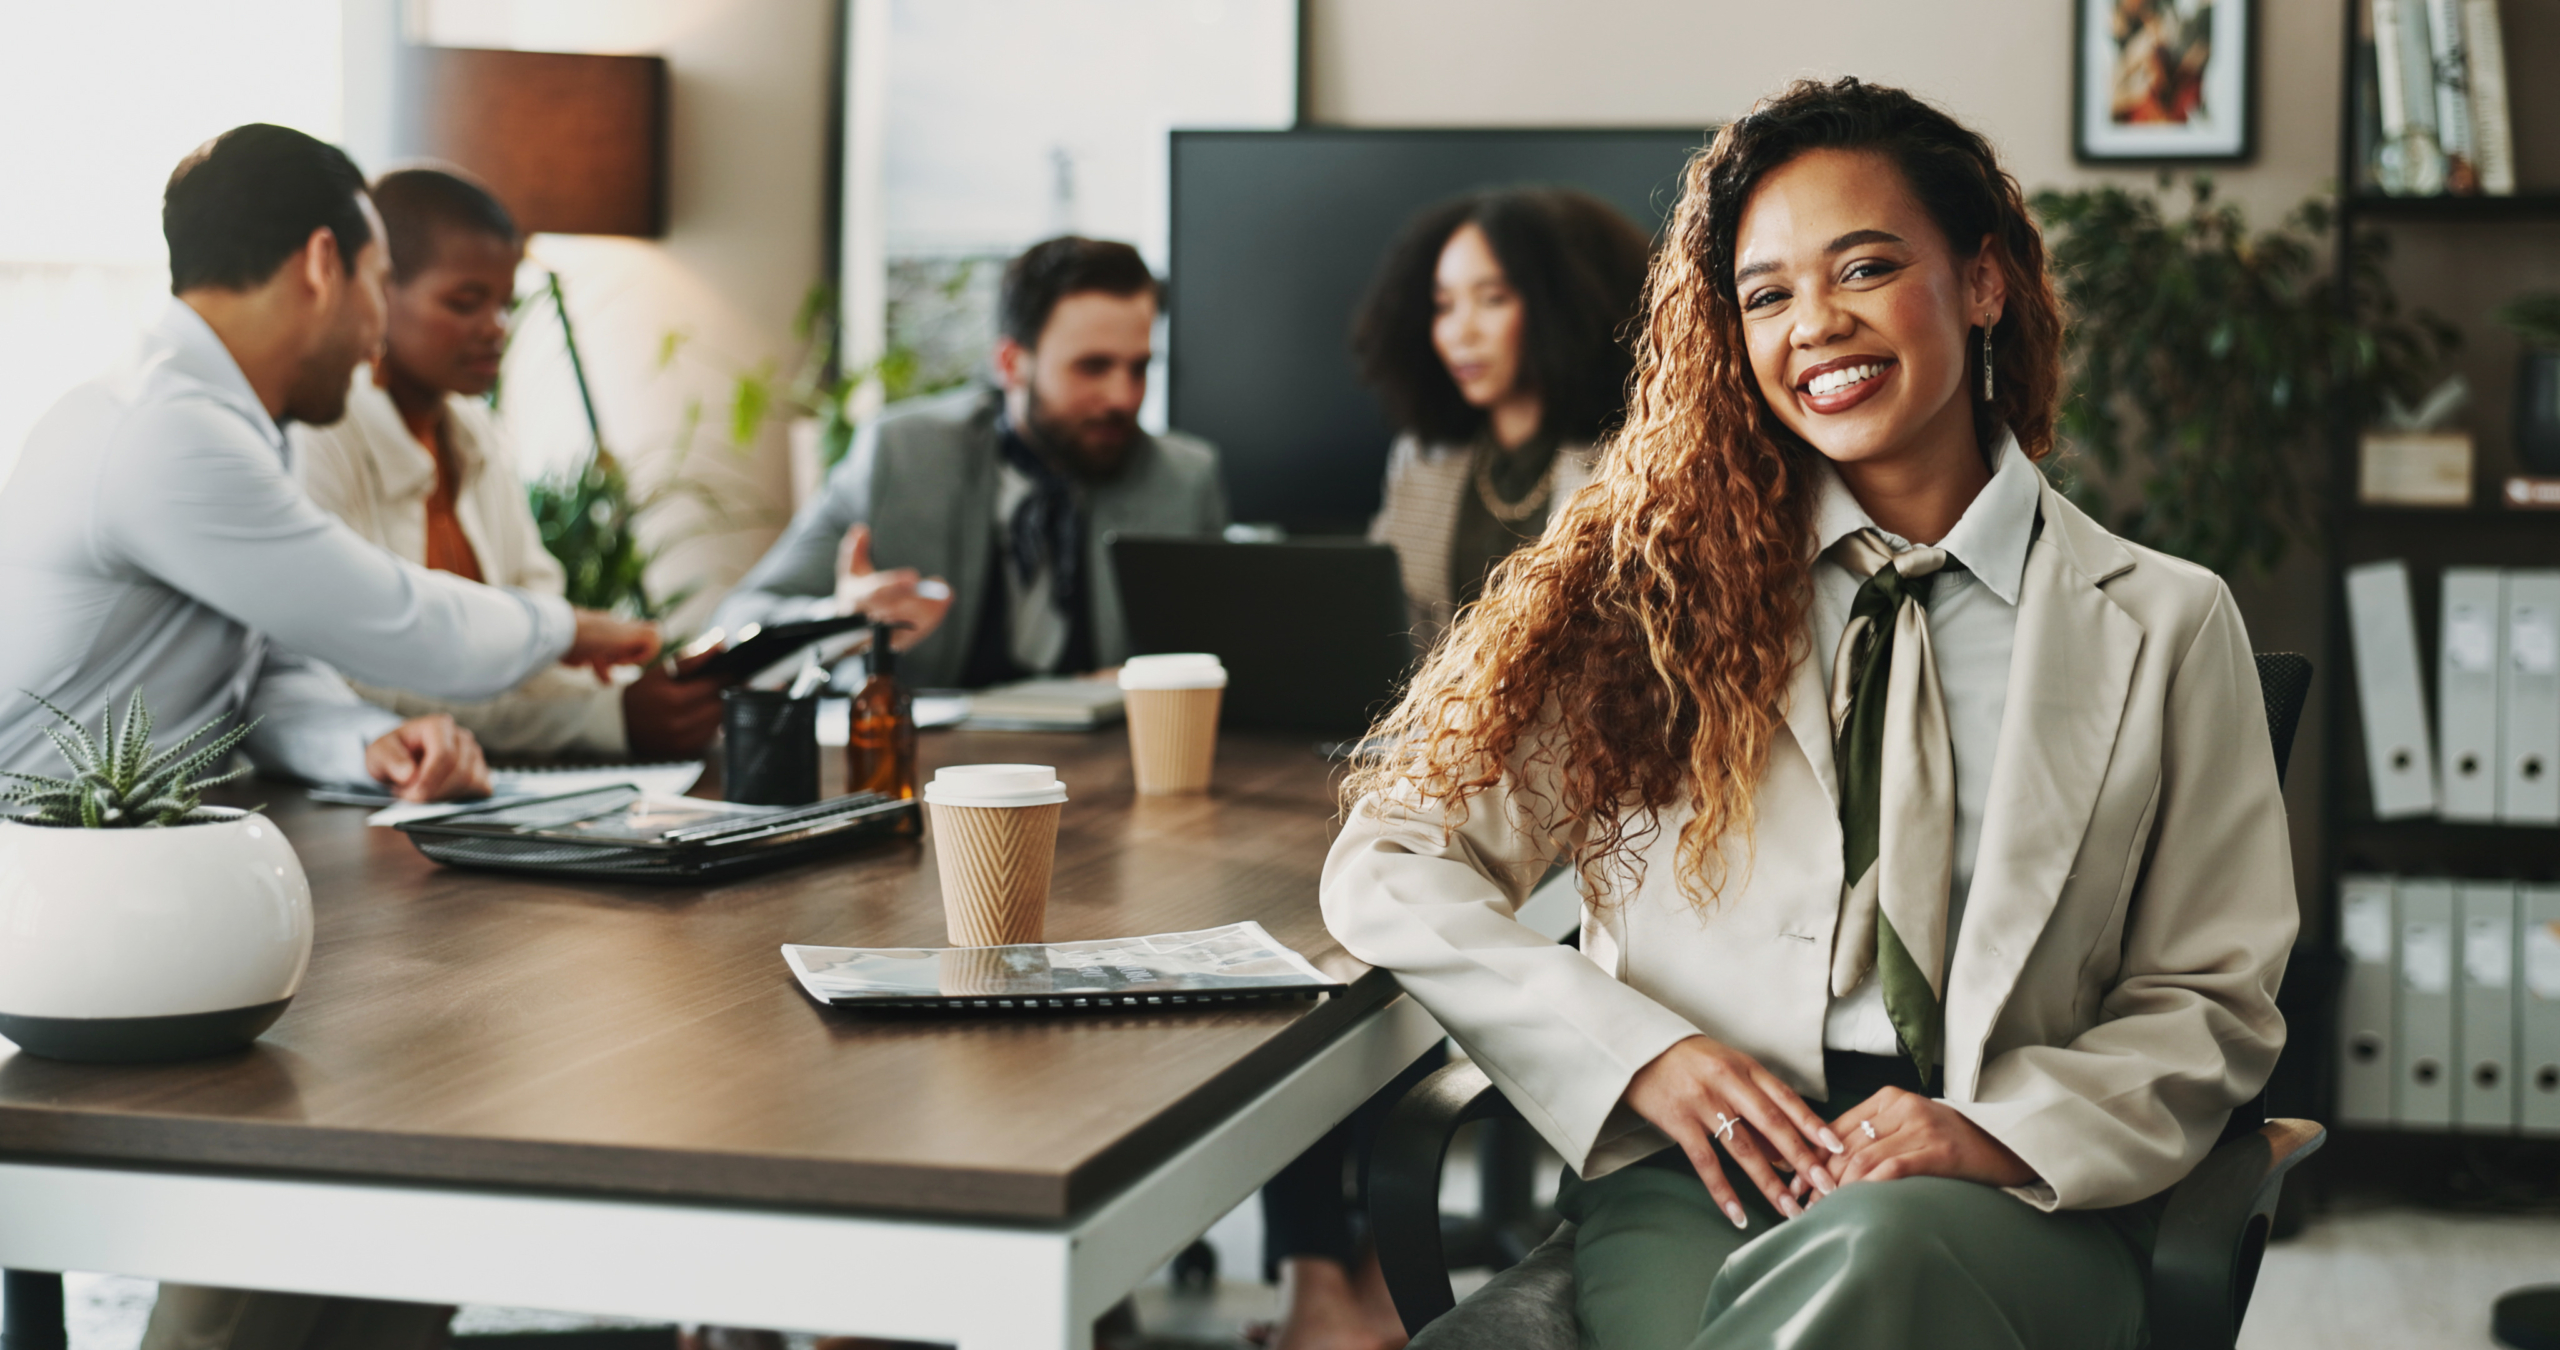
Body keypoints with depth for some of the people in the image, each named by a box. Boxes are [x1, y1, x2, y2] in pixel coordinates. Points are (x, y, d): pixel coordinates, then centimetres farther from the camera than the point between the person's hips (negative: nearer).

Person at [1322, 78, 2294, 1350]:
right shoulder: (1666, 586, 11)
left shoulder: (2163, 625, 12)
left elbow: (2208, 1003, 12)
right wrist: (1641, 1053, -7)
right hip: (1693, 1186, 0)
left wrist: (2007, 1130, -9)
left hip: (2005, 1200, 0)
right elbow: (1393, 870, 8)